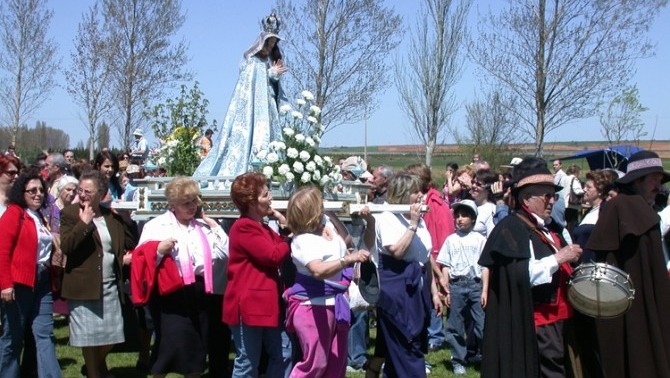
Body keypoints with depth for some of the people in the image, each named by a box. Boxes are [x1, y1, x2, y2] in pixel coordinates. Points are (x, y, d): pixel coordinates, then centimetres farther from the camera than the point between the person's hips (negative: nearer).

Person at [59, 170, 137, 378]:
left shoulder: (112, 216, 8)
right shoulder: (70, 214, -4)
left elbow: (131, 244, 8)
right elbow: (65, 246, -17)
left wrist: (125, 220, -3)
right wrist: (84, 222, -21)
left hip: (111, 285, 4)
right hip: (84, 287, -4)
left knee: (110, 338, 10)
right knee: (90, 339, 5)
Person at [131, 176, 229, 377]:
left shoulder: (203, 226, 14)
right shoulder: (157, 225, -2)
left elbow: (224, 253, 9)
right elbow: (143, 258, -6)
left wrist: (214, 225, 6)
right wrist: (158, 250, -23)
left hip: (200, 292, 5)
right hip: (171, 293, -5)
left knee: (197, 345, 12)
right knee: (171, 343, -7)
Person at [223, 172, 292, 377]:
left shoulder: (263, 228, 17)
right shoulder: (244, 227, -15)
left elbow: (281, 249, 15)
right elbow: (273, 256, -18)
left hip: (266, 303, 10)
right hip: (248, 304, -10)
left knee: (280, 356, 12)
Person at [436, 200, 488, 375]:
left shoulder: (480, 239, 6)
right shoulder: (450, 240, 9)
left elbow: (485, 266, 4)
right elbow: (446, 267, 8)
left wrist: (484, 290, -3)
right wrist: (446, 291, 1)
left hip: (476, 284, -1)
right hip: (456, 285, 1)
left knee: (483, 324, -4)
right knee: (455, 326, 5)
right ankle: (458, 361, 14)